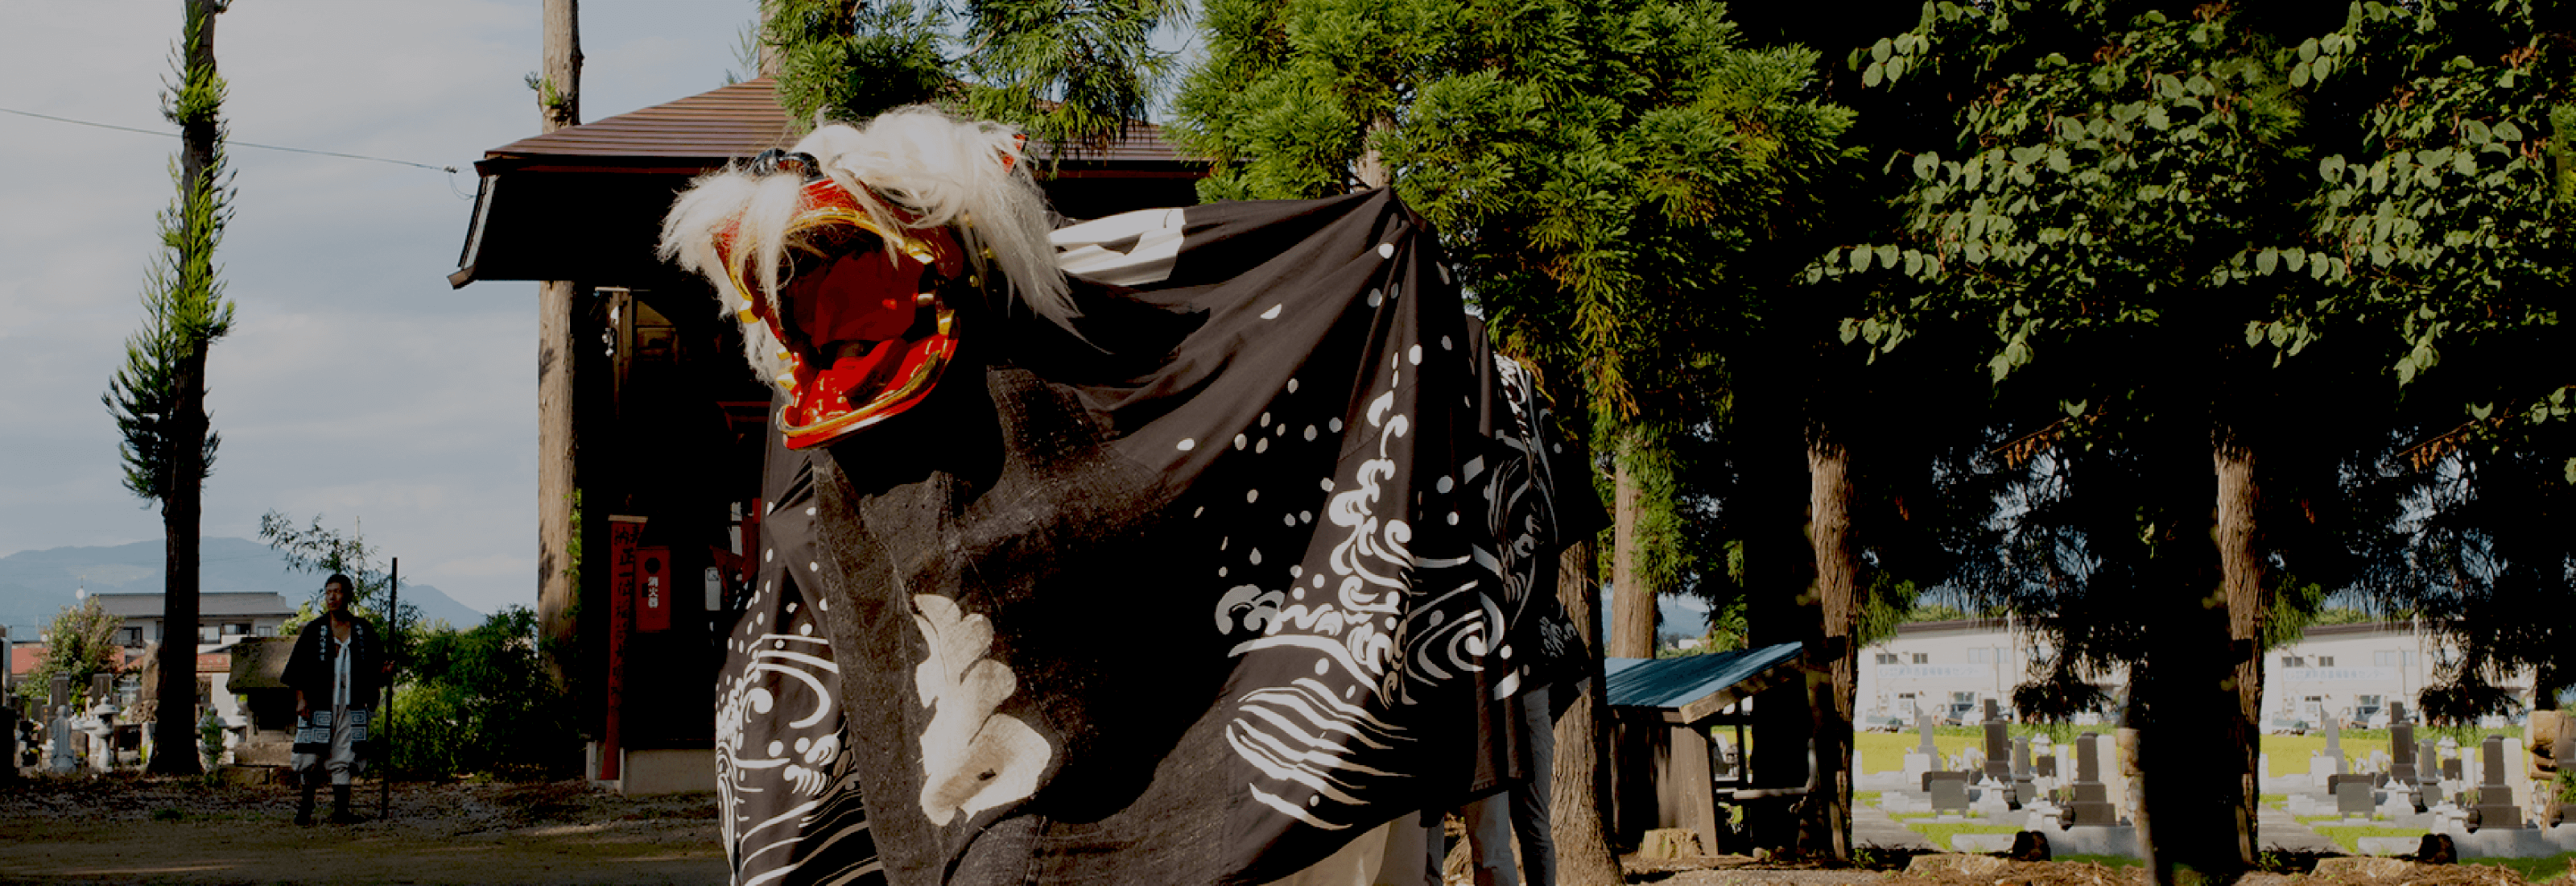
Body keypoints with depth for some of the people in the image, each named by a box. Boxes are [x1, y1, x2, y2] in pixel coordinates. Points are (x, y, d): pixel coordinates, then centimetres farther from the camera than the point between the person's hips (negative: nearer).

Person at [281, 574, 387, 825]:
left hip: (351, 705, 1)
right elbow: (299, 666, 3)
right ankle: (305, 807, 14)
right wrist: (301, 699, -6)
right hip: (319, 703, -1)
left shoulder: (363, 630, 8)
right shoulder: (314, 630, 3)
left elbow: (372, 665, 14)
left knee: (344, 758, -2)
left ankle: (340, 810, -1)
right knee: (312, 758, -2)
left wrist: (383, 671, -9)